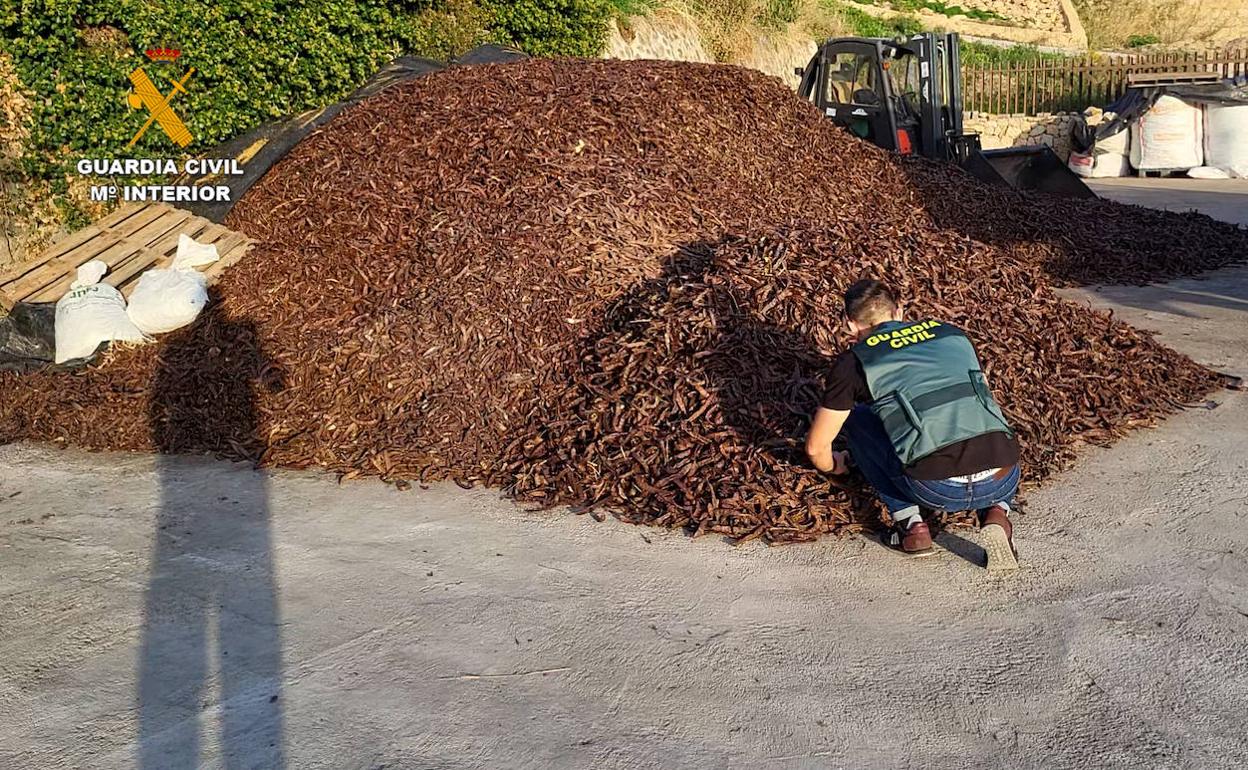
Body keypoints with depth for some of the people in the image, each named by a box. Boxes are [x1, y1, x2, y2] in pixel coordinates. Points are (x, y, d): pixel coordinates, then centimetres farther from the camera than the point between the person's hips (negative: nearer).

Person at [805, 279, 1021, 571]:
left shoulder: (854, 361, 11)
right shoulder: (952, 333, 23)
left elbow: (816, 446, 19)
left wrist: (834, 466, 43)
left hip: (938, 489, -3)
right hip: (1003, 482, 4)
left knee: (857, 418, 21)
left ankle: (910, 525, 13)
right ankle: (996, 513, 11)